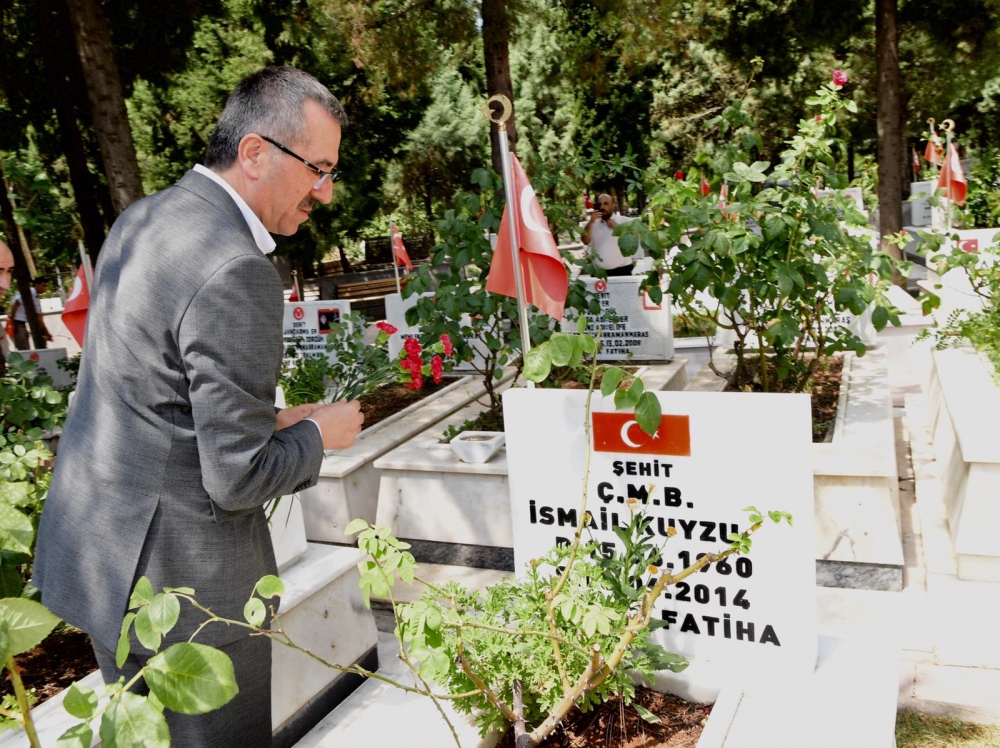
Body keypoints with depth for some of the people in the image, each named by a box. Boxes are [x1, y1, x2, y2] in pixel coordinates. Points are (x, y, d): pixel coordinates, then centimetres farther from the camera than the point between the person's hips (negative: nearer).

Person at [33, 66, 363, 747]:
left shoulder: (141, 219, 5)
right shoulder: (235, 272, -26)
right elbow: (238, 479, -24)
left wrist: (267, 419, 10)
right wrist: (318, 434, -6)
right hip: (181, 581, -9)